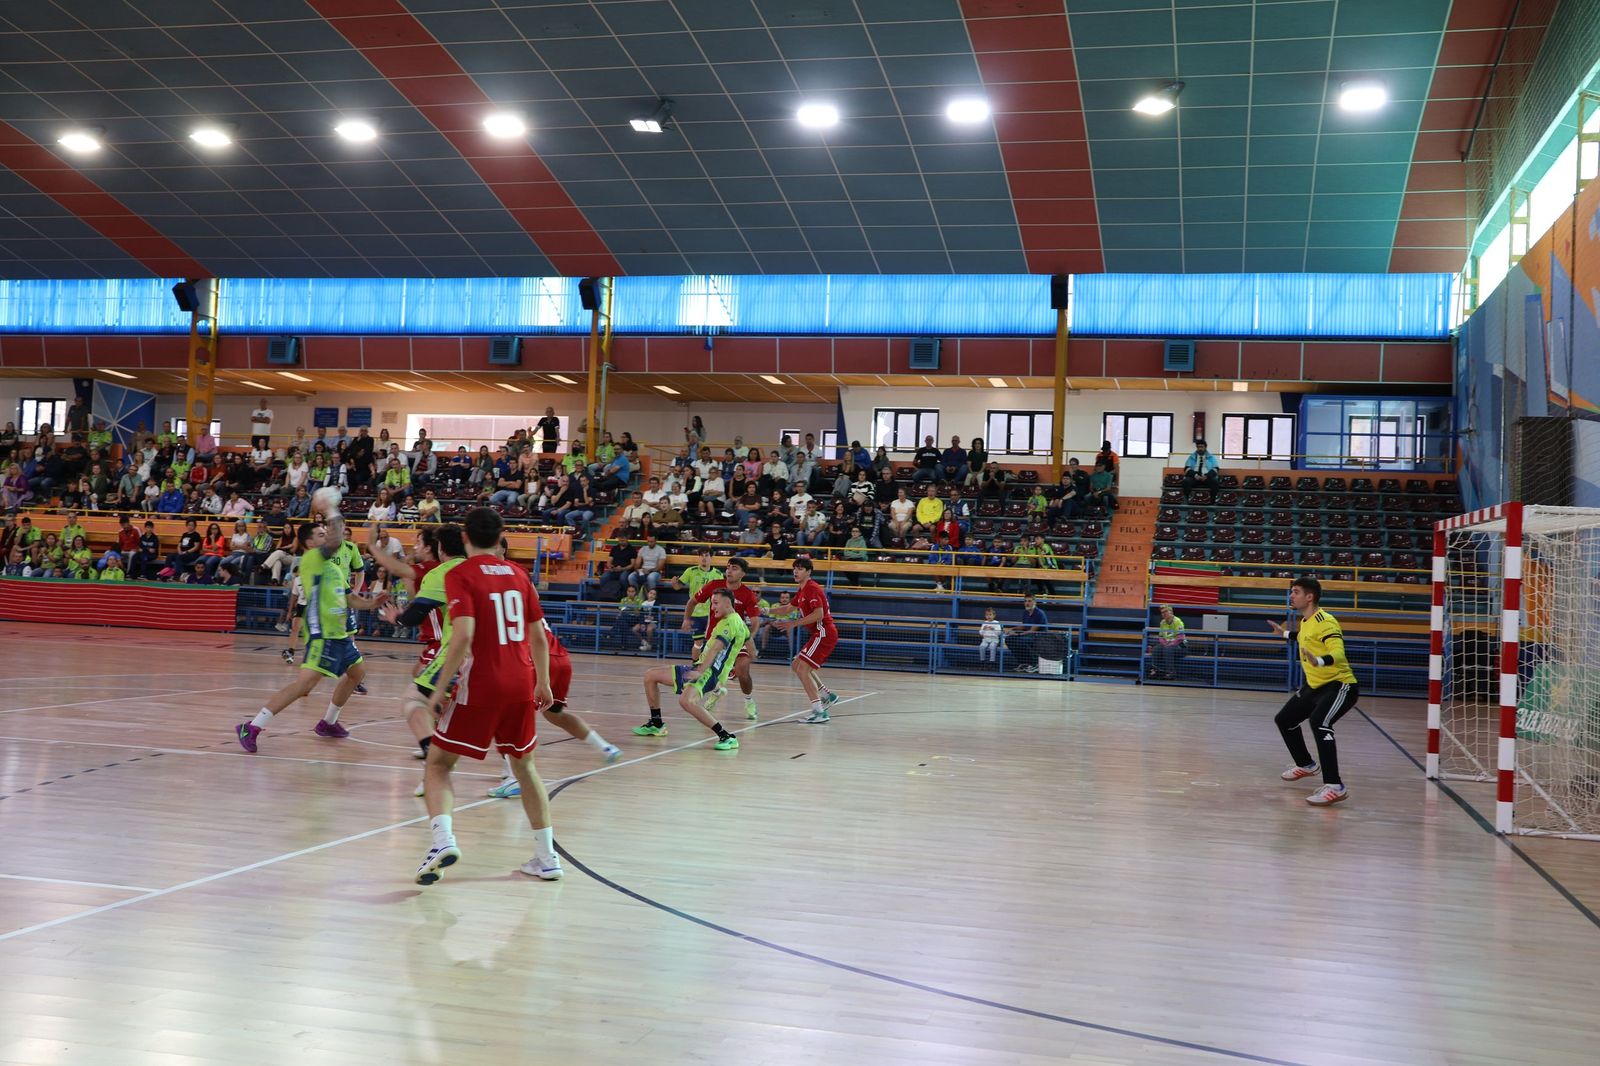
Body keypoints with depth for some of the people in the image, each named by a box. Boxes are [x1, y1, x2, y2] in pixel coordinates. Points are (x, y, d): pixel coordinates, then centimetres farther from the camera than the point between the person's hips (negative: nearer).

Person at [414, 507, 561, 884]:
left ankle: (443, 838, -16)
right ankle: (547, 857, 20)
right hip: (521, 683, 5)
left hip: (481, 685, -5)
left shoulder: (460, 575, -5)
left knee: (438, 763, 8)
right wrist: (543, 683, 22)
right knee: (524, 765, 20)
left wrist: (441, 687, -12)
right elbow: (538, 636, 12)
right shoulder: (517, 574, 10)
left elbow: (463, 635, -18)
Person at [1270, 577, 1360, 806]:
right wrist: (1286, 633, 41)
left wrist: (1319, 661, -55)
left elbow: (1338, 653, -36)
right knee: (1284, 720, 20)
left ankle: (1335, 787, -37)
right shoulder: (1306, 621, 5)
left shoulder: (1325, 622, -23)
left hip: (1340, 685, -10)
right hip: (1314, 685, 10)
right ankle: (1306, 765, 45)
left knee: (1319, 722, -35)